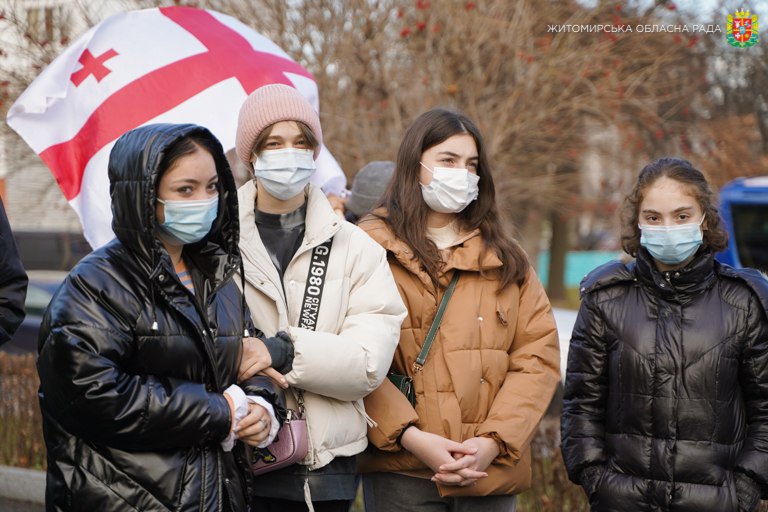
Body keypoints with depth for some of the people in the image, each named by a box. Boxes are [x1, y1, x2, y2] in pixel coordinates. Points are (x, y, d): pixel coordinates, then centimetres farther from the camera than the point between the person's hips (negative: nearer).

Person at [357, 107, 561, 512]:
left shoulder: (504, 260, 15)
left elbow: (539, 355, 5)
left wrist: (494, 441, -8)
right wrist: (410, 436, -16)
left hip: (490, 471, 3)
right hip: (401, 469, -3)